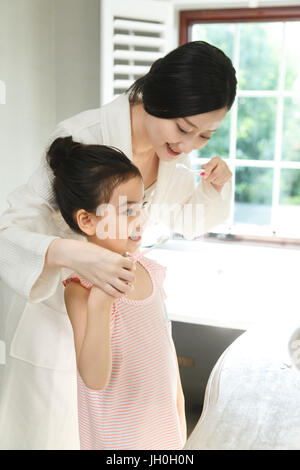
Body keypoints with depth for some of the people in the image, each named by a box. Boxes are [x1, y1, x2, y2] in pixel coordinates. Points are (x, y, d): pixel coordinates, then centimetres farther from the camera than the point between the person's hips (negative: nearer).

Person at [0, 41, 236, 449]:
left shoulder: (174, 152, -7)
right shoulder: (82, 138, -29)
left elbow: (186, 219, 10)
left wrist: (215, 186, -11)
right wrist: (69, 252, -51)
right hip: (54, 303, -5)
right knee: (52, 421, 10)